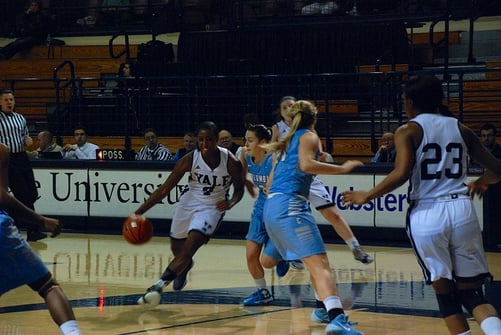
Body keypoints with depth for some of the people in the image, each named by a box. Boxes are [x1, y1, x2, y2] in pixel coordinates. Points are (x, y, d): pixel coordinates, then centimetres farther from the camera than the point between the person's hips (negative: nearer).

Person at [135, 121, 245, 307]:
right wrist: (139, 212, -19)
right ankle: (184, 268, 55)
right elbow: (165, 189, -13)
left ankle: (159, 285, -22)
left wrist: (230, 203, -26)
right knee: (177, 248, 18)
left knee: (189, 247, -22)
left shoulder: (231, 162, -19)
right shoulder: (189, 160, -18)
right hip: (188, 203, 3)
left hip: (212, 207, -3)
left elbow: (239, 189, -2)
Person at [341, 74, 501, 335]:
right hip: (461, 210, 3)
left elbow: (401, 174, -13)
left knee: (446, 293, 9)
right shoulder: (460, 129, 12)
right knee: (471, 292, 7)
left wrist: (367, 196, -1)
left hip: (426, 214, -3)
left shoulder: (408, 131, 1)